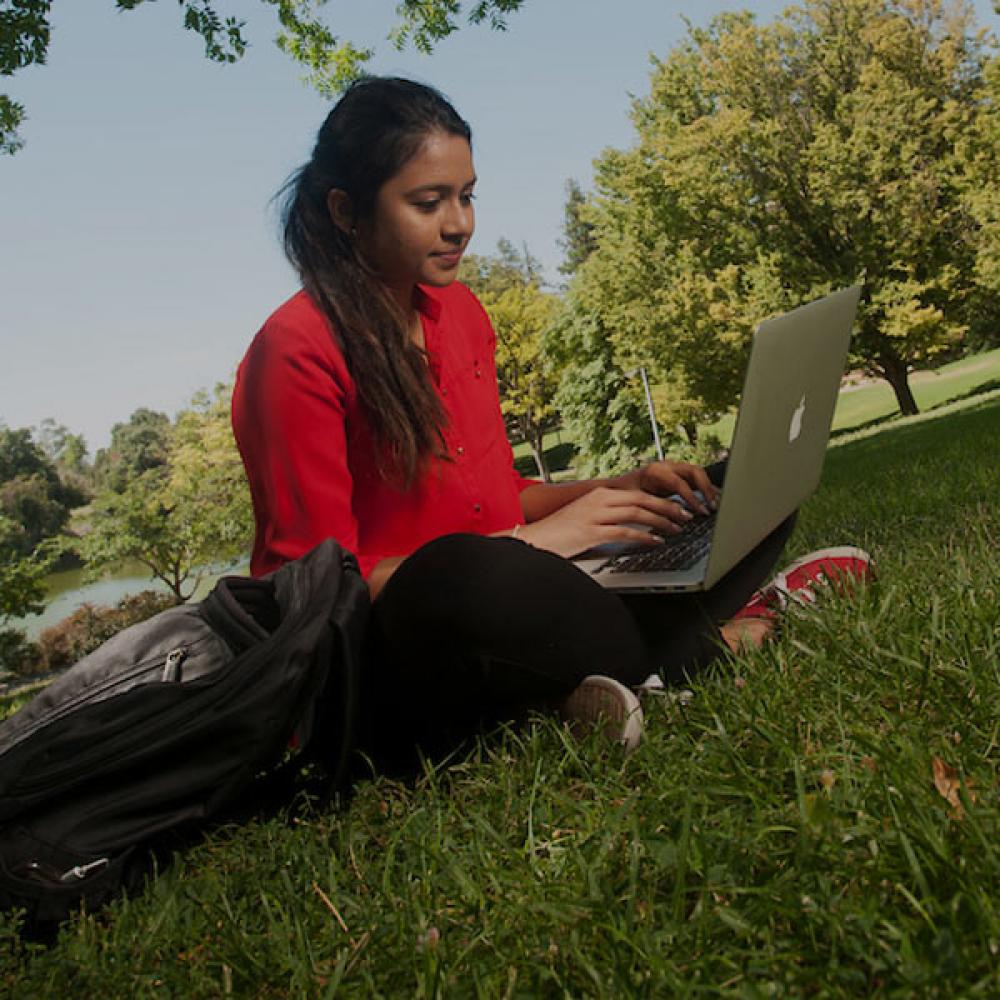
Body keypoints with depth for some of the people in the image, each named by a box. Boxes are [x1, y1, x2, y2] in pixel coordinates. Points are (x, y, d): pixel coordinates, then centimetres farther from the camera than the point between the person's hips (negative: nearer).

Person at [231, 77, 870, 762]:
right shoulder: (297, 350, -12)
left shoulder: (460, 312, 10)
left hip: (490, 620, 7)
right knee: (465, 575, -43)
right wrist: (533, 540, -21)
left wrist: (621, 489, 0)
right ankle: (705, 640, -14)